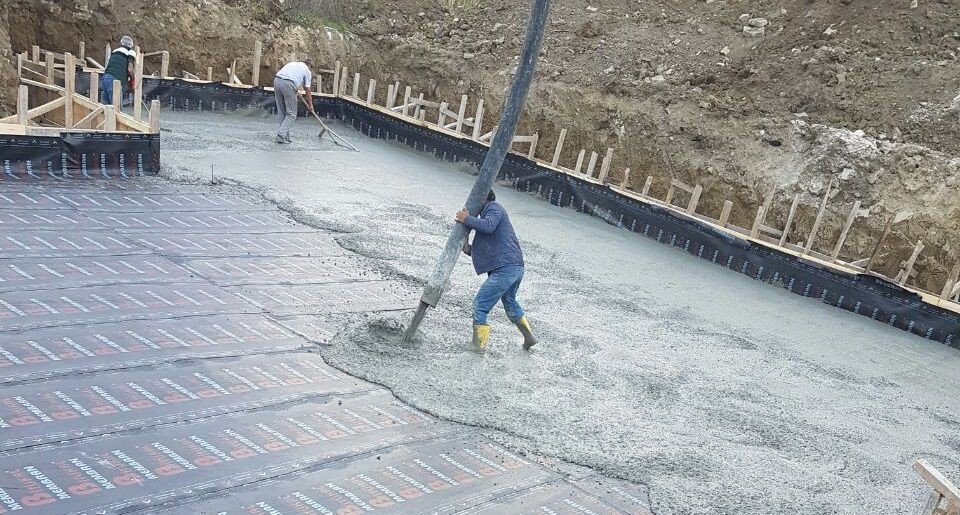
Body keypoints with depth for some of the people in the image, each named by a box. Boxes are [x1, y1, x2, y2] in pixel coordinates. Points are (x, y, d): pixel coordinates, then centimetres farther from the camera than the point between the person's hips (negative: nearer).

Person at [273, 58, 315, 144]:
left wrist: (295, 92, 45)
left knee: (281, 112, 14)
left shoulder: (292, 63, 33)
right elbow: (307, 91, 19)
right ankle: (281, 135, -8)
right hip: (288, 84, -6)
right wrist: (310, 105, 31)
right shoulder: (307, 71, 17)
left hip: (277, 80, 6)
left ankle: (284, 136, 17)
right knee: (291, 114, 3)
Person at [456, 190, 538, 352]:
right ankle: (529, 338, 42)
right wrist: (468, 249, 4)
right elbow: (486, 250, 22)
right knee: (510, 302, 31)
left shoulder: (494, 207, -1)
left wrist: (467, 219, -12)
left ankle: (479, 345, -5)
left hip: (505, 268, -11)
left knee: (480, 304, -7)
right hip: (516, 267, 11)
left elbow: (488, 226, -24)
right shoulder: (488, 213, 26)